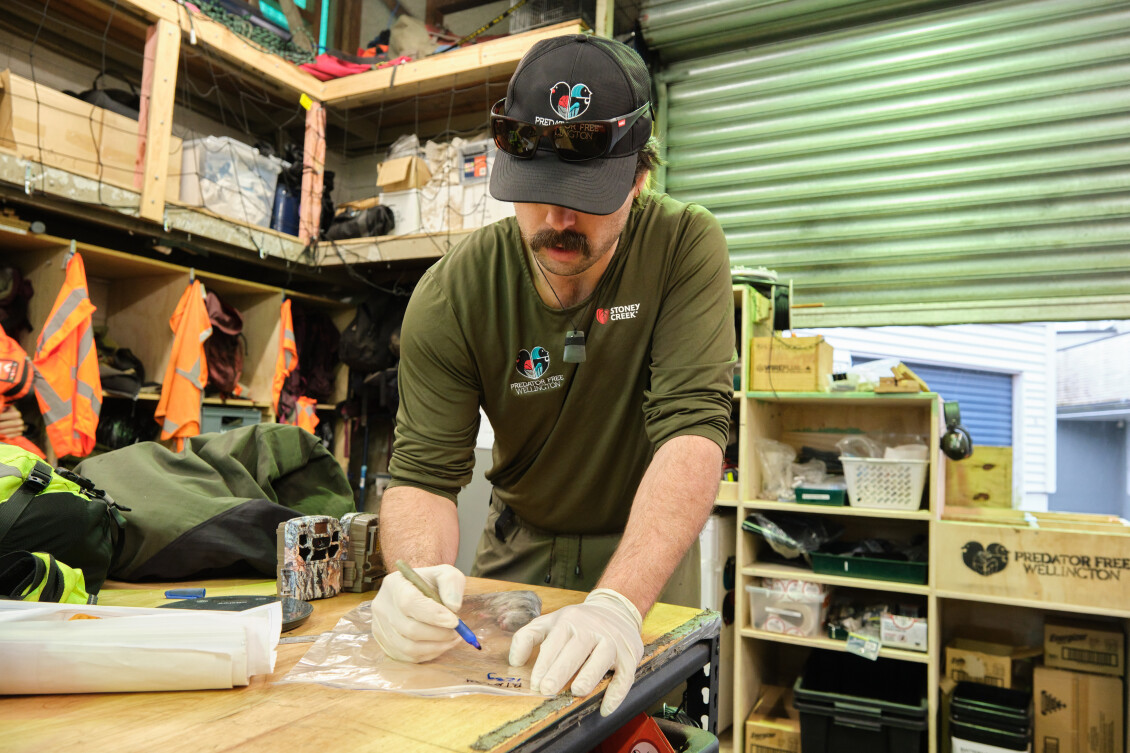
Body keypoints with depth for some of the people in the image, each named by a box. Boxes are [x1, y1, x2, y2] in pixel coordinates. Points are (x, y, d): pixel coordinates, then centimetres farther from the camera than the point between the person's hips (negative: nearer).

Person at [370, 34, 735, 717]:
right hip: (521, 545, 2)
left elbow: (693, 427, -30)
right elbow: (424, 472, -17)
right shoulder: (452, 296, -18)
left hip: (650, 544, -1)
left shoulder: (685, 247, -21)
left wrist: (620, 602, -43)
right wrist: (417, 573, -39)